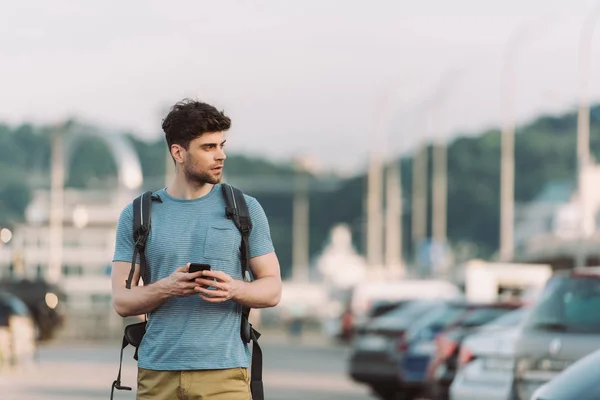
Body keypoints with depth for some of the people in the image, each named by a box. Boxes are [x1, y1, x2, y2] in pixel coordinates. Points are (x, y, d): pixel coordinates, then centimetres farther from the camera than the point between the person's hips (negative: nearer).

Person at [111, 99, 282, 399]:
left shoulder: (245, 209, 6)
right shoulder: (137, 216, 7)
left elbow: (272, 289, 6)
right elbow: (122, 302, 3)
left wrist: (234, 289, -16)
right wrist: (165, 288, -17)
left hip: (224, 373, -1)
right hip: (158, 372, 1)